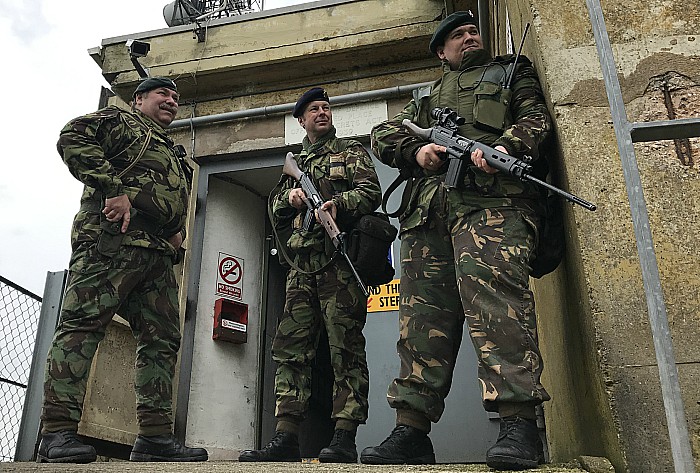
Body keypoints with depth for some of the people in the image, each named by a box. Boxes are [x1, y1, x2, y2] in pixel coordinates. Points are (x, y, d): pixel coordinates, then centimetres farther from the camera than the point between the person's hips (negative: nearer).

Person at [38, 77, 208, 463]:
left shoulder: (173, 153, 35)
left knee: (162, 339, 0)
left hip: (159, 254, 8)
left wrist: (178, 232, 14)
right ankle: (57, 432, -17)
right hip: (112, 237, -8)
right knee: (83, 323, -15)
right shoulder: (117, 120, 13)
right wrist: (116, 189, -16)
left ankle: (154, 436, 1)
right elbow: (73, 139, -6)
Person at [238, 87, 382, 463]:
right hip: (302, 266, 5)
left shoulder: (350, 151, 14)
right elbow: (275, 213, 24)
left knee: (346, 348, -8)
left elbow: (371, 191, -2)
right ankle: (286, 438, 1)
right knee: (290, 348, -1)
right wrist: (290, 197, 1)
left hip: (340, 260, -5)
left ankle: (344, 439, -8)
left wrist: (339, 204, -21)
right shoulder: (294, 163, 27)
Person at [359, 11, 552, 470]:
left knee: (492, 294, -25)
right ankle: (412, 431, -3)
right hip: (429, 210, 4)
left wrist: (504, 147, -12)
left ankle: (519, 424, -27)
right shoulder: (426, 97, 36)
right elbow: (383, 136, 25)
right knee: (423, 314, -4)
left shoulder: (512, 72, 28)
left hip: (491, 198, -4)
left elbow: (537, 118, 11)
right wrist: (417, 149, 2)